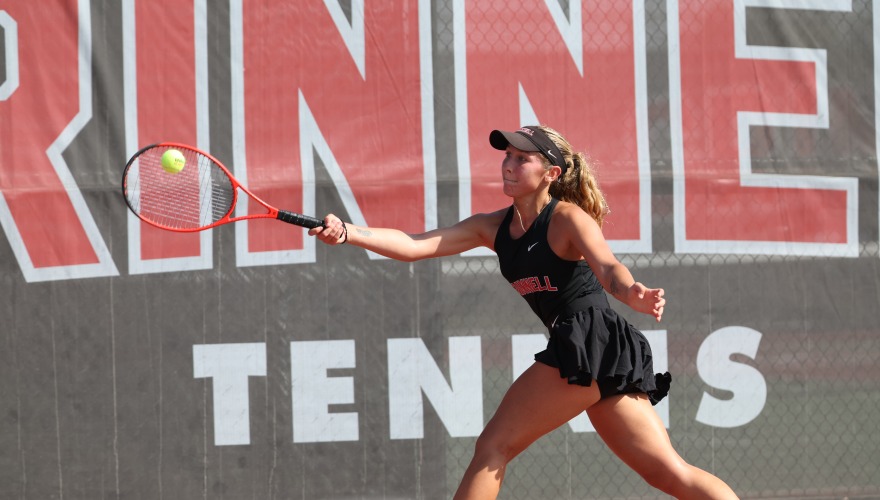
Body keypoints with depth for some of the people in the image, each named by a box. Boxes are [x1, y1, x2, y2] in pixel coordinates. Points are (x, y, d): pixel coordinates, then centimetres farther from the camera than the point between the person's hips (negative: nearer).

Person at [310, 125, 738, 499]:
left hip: (590, 342, -9)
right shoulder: (494, 227, 15)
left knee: (493, 447, -6)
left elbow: (608, 268, -24)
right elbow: (413, 246, 5)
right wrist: (348, 232, -9)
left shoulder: (567, 217, -6)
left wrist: (632, 294, -47)